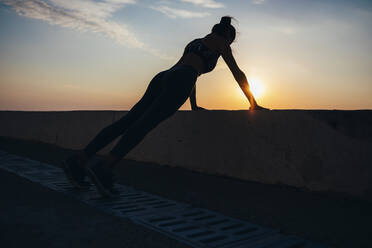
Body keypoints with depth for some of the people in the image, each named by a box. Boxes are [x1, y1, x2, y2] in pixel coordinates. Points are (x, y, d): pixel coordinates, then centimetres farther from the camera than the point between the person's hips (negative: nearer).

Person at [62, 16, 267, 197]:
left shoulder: (196, 42, 40)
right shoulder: (220, 42, 19)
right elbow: (237, 73, 17)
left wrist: (194, 106, 50)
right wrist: (253, 103, 22)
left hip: (163, 77, 7)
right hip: (179, 81, -7)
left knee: (127, 121, -5)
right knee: (146, 122, -25)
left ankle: (79, 160, -14)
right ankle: (104, 167, -42)